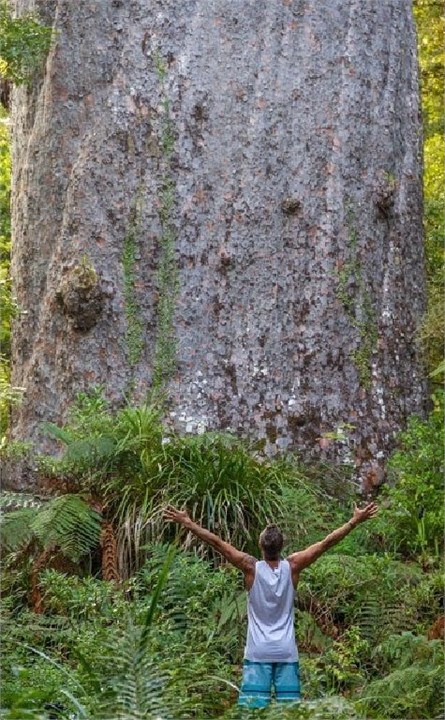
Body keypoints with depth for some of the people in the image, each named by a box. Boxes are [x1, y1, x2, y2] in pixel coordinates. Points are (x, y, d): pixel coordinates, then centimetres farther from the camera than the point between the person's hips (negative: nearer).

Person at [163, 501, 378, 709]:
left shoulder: (251, 568, -8)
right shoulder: (292, 566, -4)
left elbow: (217, 543, -7)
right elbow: (327, 542, 0)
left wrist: (187, 523, -3)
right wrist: (356, 521, 4)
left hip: (258, 653, -2)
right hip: (287, 653, 2)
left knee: (252, 709, -4)